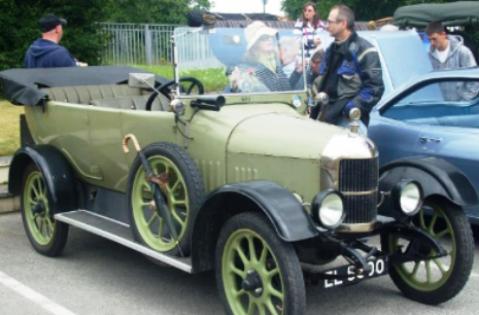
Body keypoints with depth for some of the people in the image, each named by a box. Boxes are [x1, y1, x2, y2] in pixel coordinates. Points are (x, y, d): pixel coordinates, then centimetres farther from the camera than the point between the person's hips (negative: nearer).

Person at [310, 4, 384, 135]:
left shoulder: (364, 51, -10)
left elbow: (375, 87, -15)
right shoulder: (332, 49, 17)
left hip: (350, 120, -8)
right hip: (326, 117, 9)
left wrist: (354, 106, -23)